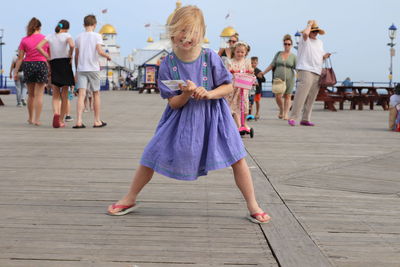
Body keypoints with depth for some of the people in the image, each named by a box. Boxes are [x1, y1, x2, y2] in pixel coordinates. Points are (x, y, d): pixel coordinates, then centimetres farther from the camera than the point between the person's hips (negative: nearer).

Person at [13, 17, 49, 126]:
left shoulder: (24, 40, 0)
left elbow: (20, 57, -1)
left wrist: (16, 72, 4)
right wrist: (50, 70, 13)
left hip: (28, 65, 1)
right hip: (41, 64, -1)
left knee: (31, 94, 15)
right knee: (39, 94, 0)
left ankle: (31, 118, 23)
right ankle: (37, 119, -4)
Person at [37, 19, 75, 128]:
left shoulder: (50, 36, 7)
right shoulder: (66, 35, -3)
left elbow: (38, 46, -4)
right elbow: (72, 45, -24)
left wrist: (48, 57, 1)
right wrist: (70, 56, -8)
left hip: (54, 64, 2)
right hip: (65, 63, -2)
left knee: (55, 95, 8)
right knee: (64, 96, 7)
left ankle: (55, 113, -20)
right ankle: (61, 120, 9)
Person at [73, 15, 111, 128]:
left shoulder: (79, 37, 9)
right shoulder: (97, 36, -2)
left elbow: (76, 56, 11)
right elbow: (100, 51, -16)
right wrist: (107, 56, 4)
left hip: (81, 69, 2)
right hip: (93, 68, -2)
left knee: (81, 94, -5)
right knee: (96, 94, 10)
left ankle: (79, 121, -17)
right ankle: (97, 121, 15)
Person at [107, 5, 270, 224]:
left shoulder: (210, 58, -12)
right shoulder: (168, 64, -11)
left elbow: (228, 87, -4)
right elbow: (173, 103, -9)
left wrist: (208, 93, -23)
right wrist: (187, 94, -31)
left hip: (212, 115, 0)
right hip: (181, 117, 1)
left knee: (237, 157, -8)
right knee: (152, 156, 2)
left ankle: (253, 206, 6)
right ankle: (130, 199, 22)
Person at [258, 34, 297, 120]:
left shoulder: (293, 56, 4)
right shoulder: (278, 54, 10)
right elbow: (272, 65, 13)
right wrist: (263, 72, 8)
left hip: (289, 79, -1)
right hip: (278, 78, 1)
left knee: (287, 97, -2)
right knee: (278, 96, -8)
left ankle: (286, 114, 1)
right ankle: (281, 110, 16)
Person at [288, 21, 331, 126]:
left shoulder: (320, 42, 24)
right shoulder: (305, 39, 3)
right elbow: (305, 33, -21)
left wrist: (324, 56, 6)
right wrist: (309, 24, -3)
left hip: (317, 72, 7)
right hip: (305, 70, -7)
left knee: (311, 98, 5)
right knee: (301, 94, -18)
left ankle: (305, 119, 8)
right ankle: (292, 117, -19)